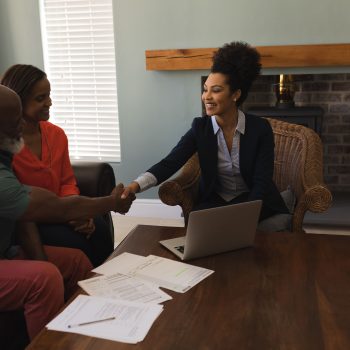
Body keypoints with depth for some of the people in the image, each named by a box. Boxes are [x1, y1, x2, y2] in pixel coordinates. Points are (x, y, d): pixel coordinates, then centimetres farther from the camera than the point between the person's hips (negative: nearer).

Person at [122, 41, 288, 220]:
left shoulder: (260, 128, -13)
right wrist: (136, 185, -37)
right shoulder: (200, 127, -7)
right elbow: (170, 163, -19)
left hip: (252, 201, -2)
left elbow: (261, 183, -15)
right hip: (214, 199, 3)